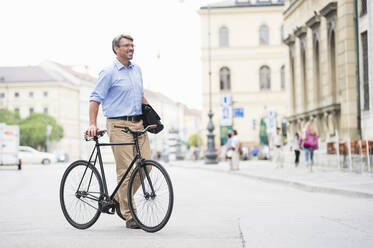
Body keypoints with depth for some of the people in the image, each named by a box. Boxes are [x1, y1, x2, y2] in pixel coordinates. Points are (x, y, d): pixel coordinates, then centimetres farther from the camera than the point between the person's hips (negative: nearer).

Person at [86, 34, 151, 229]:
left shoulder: (137, 69, 16)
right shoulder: (109, 72, -5)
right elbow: (95, 98, -6)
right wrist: (92, 124, -16)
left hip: (138, 124, 7)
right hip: (119, 125, -7)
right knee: (126, 169, -8)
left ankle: (119, 199, 21)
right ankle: (129, 216, -1)